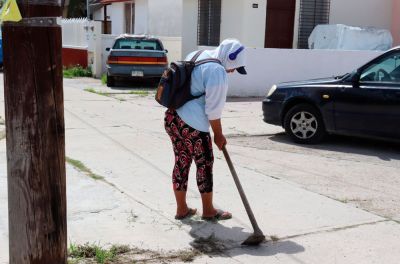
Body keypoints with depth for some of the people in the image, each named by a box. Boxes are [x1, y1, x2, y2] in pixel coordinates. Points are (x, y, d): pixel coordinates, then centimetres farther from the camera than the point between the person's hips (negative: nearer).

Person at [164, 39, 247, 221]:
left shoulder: (197, 55, 13)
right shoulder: (218, 71, -15)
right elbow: (213, 110, -14)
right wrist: (218, 135, -2)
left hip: (172, 117, 9)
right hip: (191, 124, -9)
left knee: (181, 162, 16)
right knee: (205, 164, 6)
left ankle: (181, 209, 25)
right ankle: (208, 211, 18)